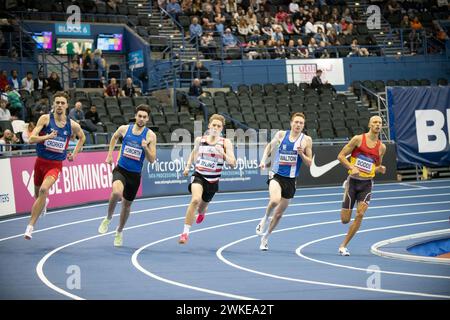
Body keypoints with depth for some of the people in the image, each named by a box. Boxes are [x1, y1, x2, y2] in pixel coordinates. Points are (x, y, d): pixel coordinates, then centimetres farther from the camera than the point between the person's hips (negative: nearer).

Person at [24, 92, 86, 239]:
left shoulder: (72, 125, -1)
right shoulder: (45, 119, -8)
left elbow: (82, 137, 21)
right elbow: (31, 139, -16)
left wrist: (74, 154, 13)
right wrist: (47, 136, -32)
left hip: (55, 165, -1)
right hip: (41, 161, 1)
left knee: (44, 190, -27)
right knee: (37, 194, 19)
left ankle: (30, 226, -25)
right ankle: (44, 202, 60)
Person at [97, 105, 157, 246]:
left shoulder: (150, 135, -7)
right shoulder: (124, 129, -3)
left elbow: (152, 160, -7)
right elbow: (114, 137, 21)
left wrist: (145, 148, -24)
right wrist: (110, 154, 15)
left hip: (135, 174, 1)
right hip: (121, 169, -1)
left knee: (127, 204, 14)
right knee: (116, 192, -32)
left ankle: (119, 231, 39)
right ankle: (108, 219, -6)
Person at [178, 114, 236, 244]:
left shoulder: (225, 143, -5)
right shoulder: (200, 140, 1)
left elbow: (233, 163, -12)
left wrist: (223, 154, -27)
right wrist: (187, 166, 11)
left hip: (213, 180, 1)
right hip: (198, 176, -1)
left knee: (201, 209, 17)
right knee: (195, 199, -29)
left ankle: (201, 213, 60)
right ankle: (185, 232, -25)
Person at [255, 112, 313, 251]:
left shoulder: (306, 140, -2)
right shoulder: (281, 134, -1)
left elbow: (309, 163, 1)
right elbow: (270, 146, 18)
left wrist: (301, 154, -17)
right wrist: (264, 160, 5)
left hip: (290, 179, 2)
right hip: (276, 175, -2)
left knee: (279, 213, 11)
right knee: (275, 200, -32)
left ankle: (265, 237, 31)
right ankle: (265, 219, -2)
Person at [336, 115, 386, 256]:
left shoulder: (381, 147, 5)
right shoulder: (358, 139, -6)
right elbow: (341, 156, -5)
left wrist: (380, 169, -2)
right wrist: (352, 167, -19)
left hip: (367, 184, 2)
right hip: (353, 181, -2)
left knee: (360, 214, -16)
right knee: (345, 219, -1)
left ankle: (343, 246, -4)